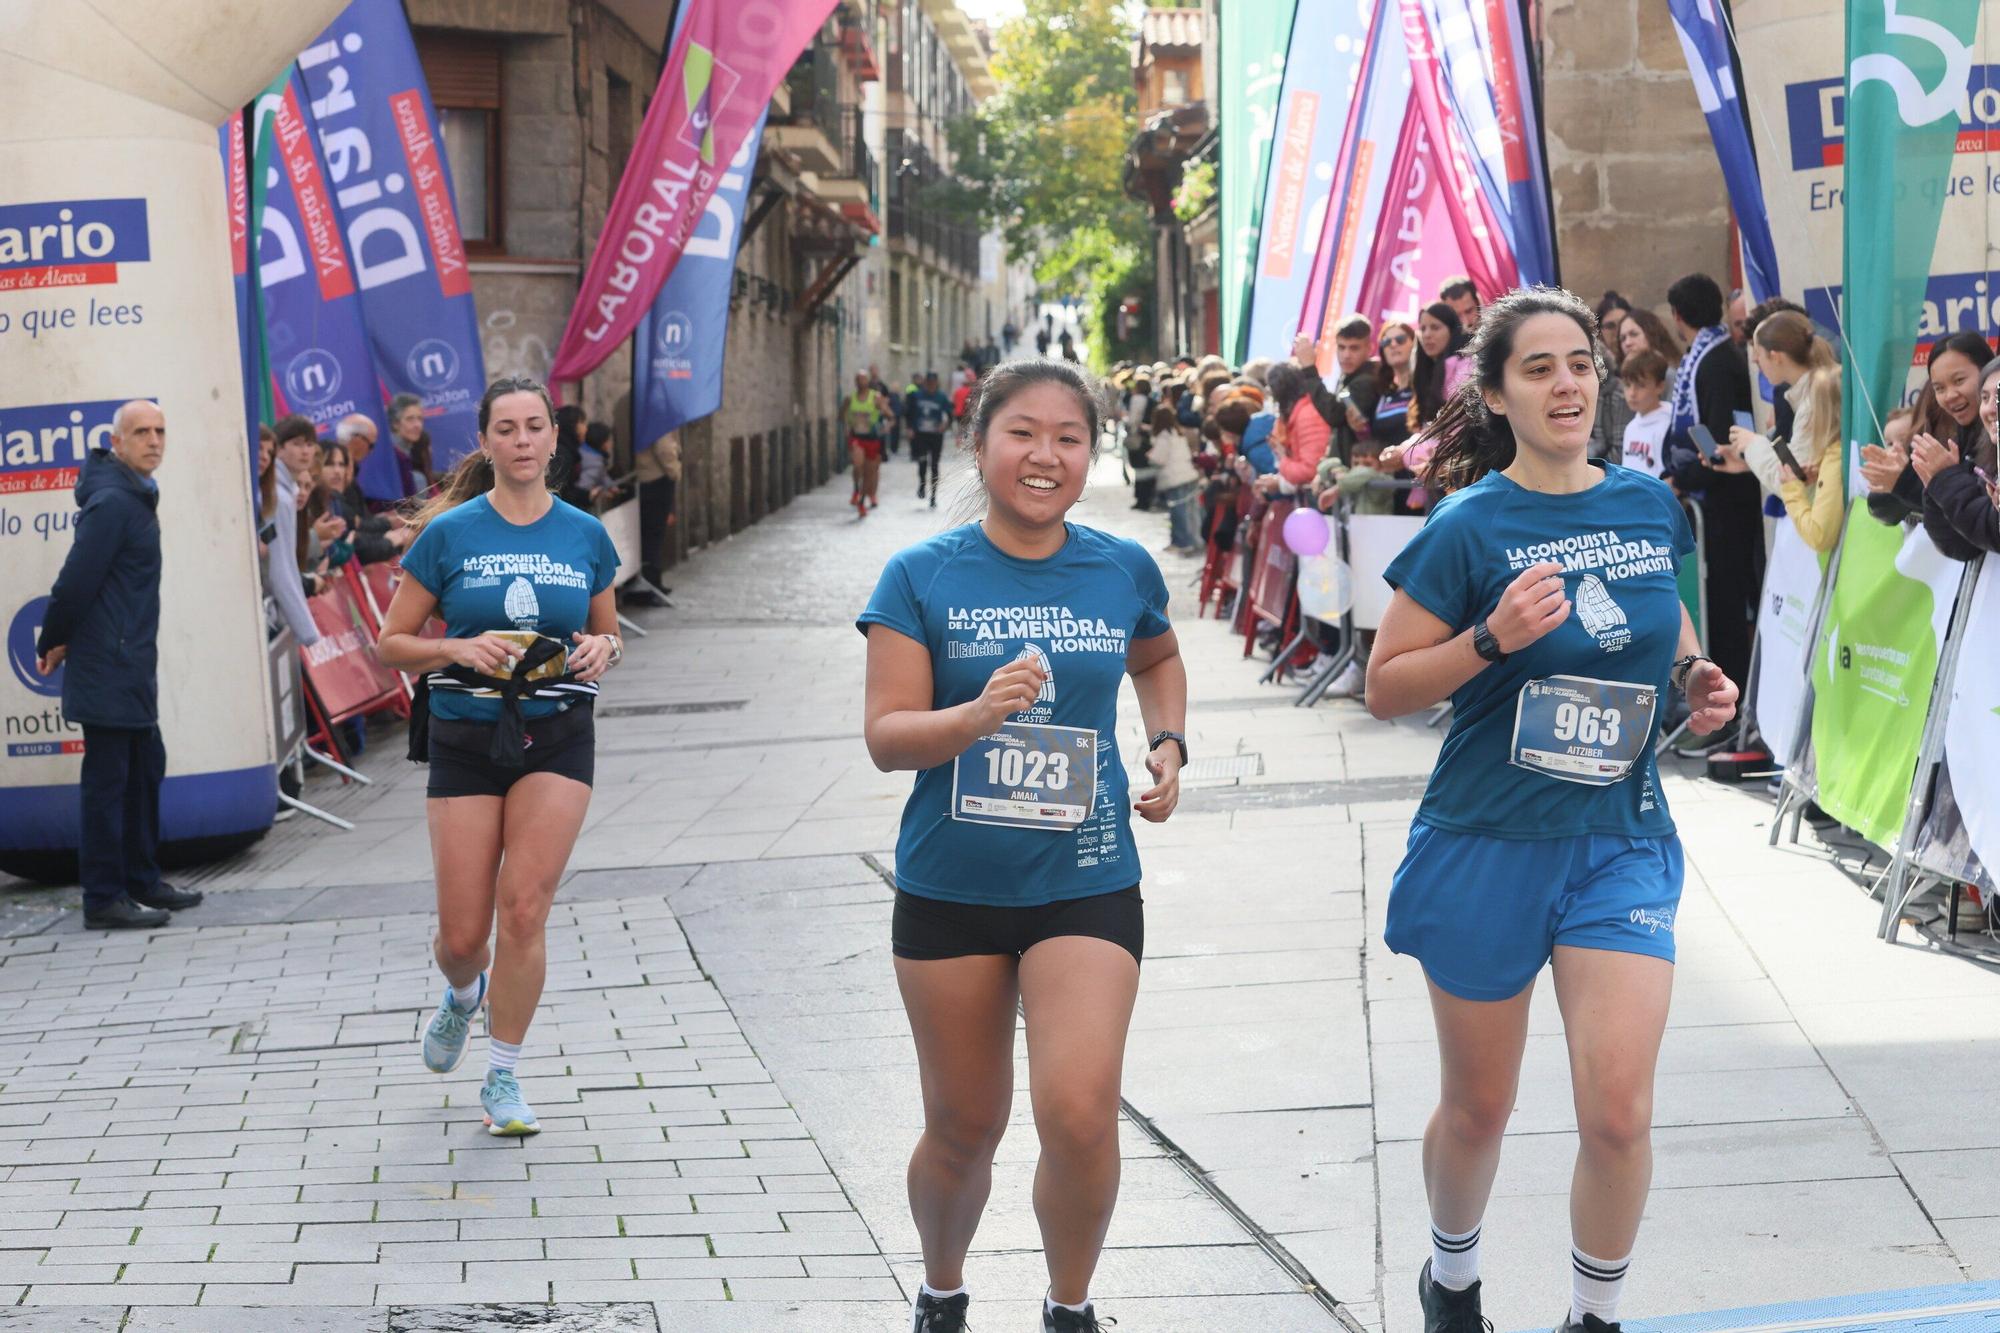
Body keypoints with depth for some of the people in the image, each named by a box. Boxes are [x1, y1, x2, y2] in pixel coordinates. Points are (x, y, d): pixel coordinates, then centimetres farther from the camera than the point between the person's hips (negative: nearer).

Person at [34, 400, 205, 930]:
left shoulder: (135, 498, 14)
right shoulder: (111, 503, -17)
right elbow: (76, 580, -19)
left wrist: (57, 641, 13)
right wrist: (53, 644, -7)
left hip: (131, 667, 10)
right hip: (108, 668, -10)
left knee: (145, 768, 16)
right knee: (107, 778, -5)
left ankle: (142, 881, 26)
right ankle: (103, 900, 0)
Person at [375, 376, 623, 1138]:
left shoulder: (586, 536, 4)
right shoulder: (449, 534, -3)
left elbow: (609, 637, 16)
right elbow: (391, 644, 1)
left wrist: (603, 649, -7)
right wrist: (458, 649, -17)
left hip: (556, 739, 1)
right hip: (466, 739, -1)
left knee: (524, 908, -11)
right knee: (462, 934, 2)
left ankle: (503, 1078, 4)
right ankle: (462, 995, 40)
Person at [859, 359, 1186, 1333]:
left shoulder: (1124, 571, 1)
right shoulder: (922, 577, -6)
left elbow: (1157, 660, 24)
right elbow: (887, 738, -12)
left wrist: (1169, 743, 7)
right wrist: (977, 715, -29)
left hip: (1086, 884, 0)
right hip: (951, 887, 0)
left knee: (1080, 1113, -16)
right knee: (963, 1128, 12)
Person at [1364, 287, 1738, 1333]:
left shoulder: (1648, 505, 3)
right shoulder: (1471, 526, -10)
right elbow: (1385, 687, -8)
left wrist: (1696, 674, 1)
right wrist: (1494, 637, -23)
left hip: (1622, 842, 2)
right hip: (1488, 843, -2)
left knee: (1619, 1110, -9)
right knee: (1478, 1106, 12)